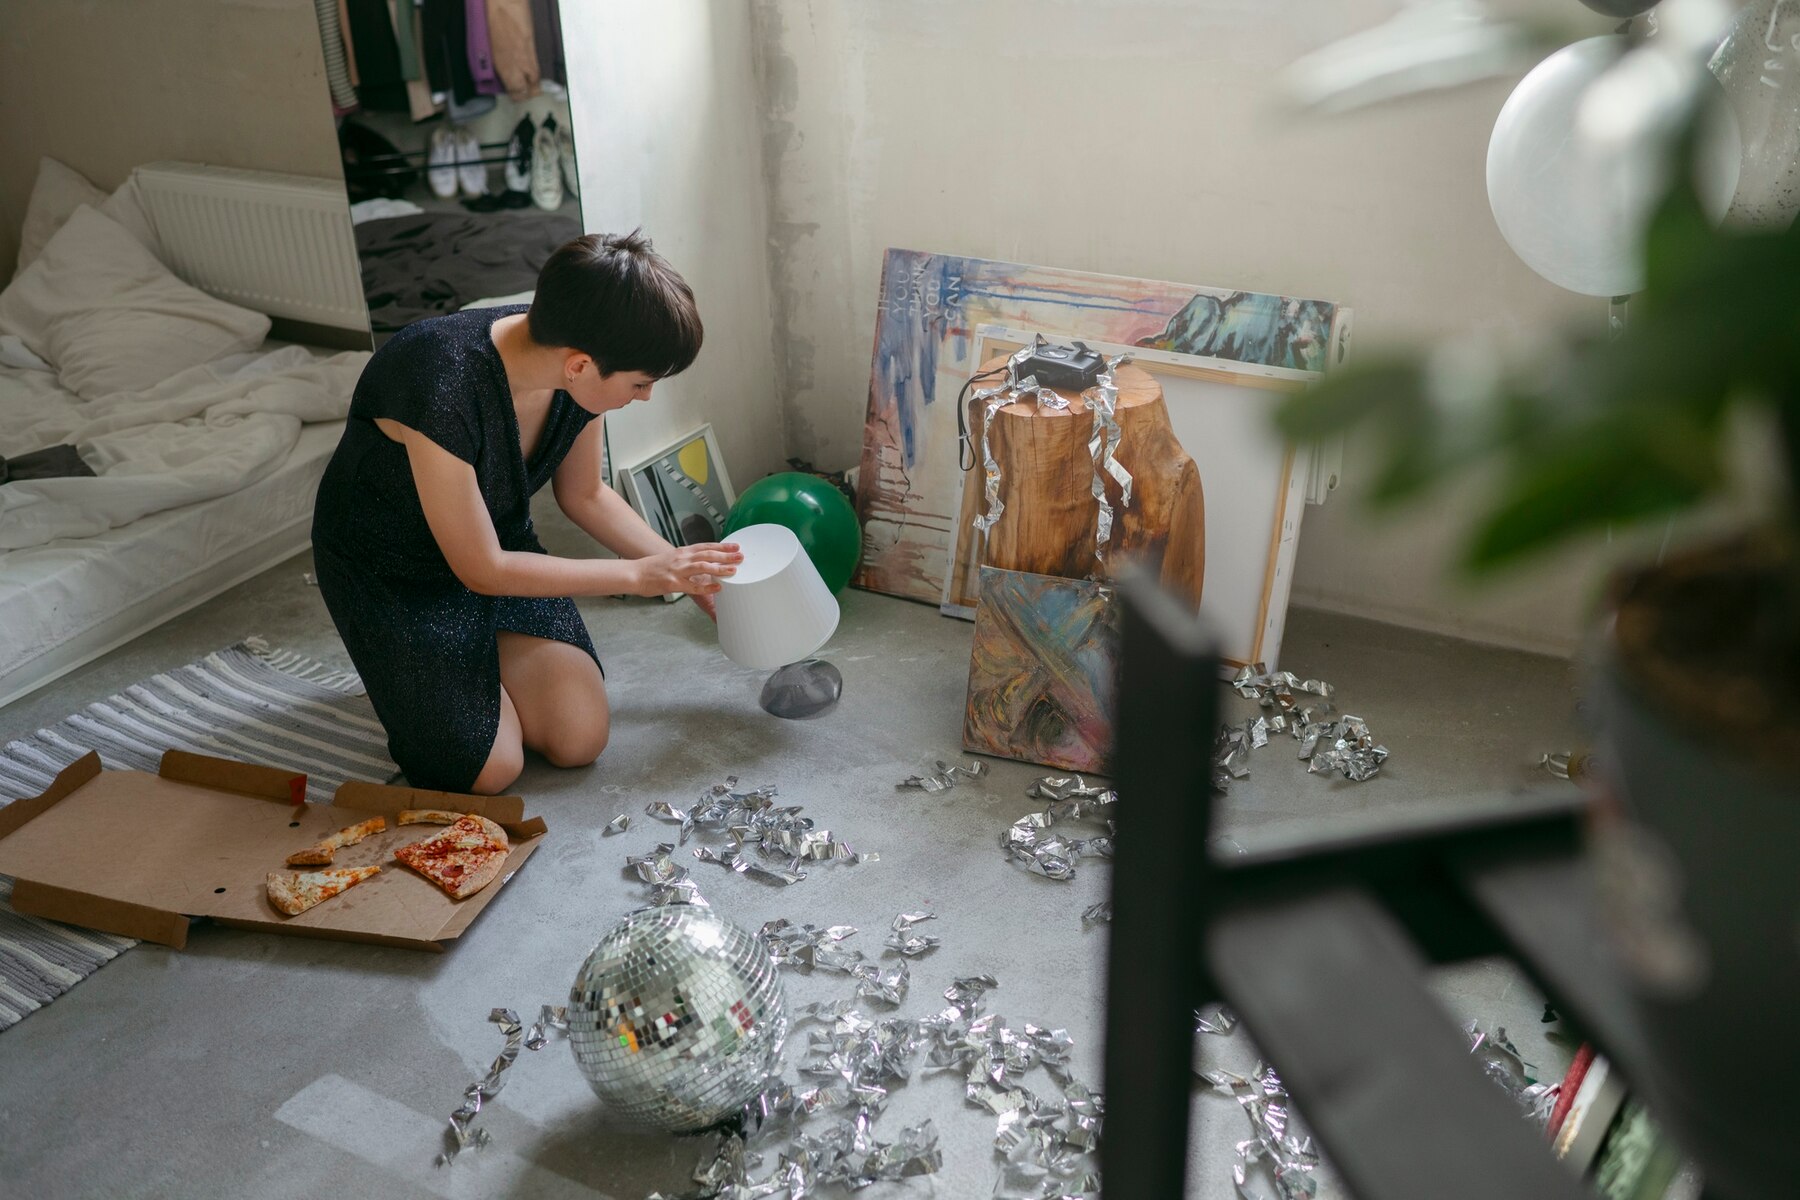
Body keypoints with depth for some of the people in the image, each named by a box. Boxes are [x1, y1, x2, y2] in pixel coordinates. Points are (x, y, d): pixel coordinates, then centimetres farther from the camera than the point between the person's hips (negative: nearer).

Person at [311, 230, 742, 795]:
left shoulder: (576, 367, -18)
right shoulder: (443, 387, -39)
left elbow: (583, 494, 2)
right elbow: (481, 569, -27)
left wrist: (680, 569, -4)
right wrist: (639, 575, -22)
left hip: (499, 539, 5)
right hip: (388, 573, -5)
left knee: (580, 738, -8)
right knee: (487, 770, -13)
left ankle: (475, 658, 18)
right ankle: (408, 669, 15)